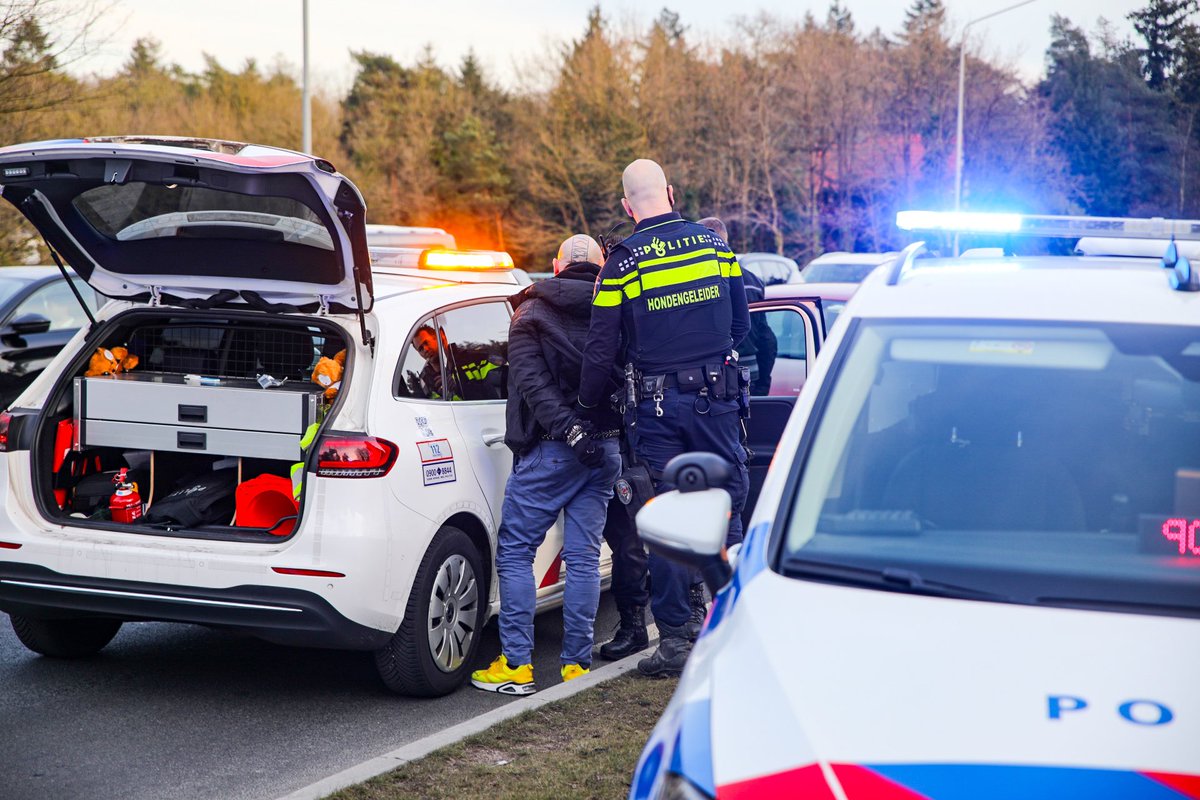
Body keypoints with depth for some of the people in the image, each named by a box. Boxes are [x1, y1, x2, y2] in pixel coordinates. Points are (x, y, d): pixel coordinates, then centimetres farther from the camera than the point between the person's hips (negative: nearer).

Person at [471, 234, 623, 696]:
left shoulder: (532, 314, 2)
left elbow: (531, 381, -12)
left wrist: (567, 428, -18)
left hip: (552, 449, -4)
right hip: (605, 448, 4)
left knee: (514, 552, 2)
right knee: (583, 557, 8)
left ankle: (516, 665, -4)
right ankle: (577, 665, 8)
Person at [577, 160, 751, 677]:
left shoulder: (623, 262, -6)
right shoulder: (715, 245, 4)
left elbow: (601, 349, -5)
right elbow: (741, 324, 13)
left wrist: (588, 410, 8)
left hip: (659, 406, -2)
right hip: (717, 398, 2)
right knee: (725, 508, 9)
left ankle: (674, 639, 6)